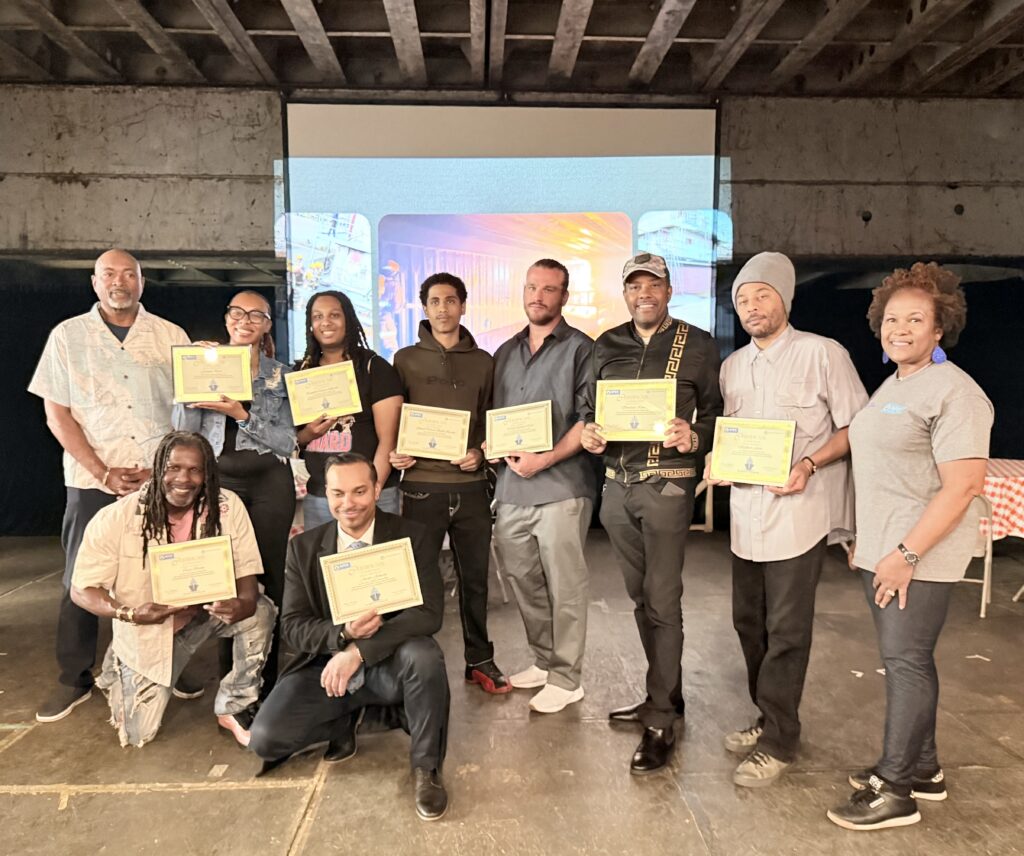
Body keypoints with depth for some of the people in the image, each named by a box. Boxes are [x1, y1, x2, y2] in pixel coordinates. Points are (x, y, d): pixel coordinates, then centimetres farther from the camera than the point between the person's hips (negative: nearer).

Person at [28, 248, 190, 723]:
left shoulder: (171, 336, 7)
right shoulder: (68, 336, 5)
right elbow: (56, 414, 2)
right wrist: (105, 473, -8)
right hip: (93, 481, 0)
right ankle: (74, 679, 20)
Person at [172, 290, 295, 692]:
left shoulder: (281, 374, 6)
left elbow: (288, 442, -3)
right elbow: (183, 431, 0)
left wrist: (242, 415, -15)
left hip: (269, 482, 0)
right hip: (220, 480, 1)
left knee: (267, 579, 1)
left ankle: (265, 683, 15)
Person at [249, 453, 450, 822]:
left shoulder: (411, 536, -9)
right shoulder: (303, 547, -1)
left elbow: (428, 613, -19)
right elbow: (292, 626, -3)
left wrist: (358, 650, -28)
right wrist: (342, 634, -25)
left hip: (390, 664, -2)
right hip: (328, 664, 3)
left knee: (424, 654, -36)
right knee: (266, 738, -18)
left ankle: (426, 766, -10)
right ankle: (345, 720, 14)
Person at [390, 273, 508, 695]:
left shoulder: (483, 362, 10)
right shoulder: (406, 359, 5)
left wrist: (480, 453, -6)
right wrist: (394, 453, -10)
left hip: (471, 486, 2)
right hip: (422, 486, -2)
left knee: (475, 577, 11)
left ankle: (480, 660, 25)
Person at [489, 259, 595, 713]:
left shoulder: (580, 349, -2)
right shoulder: (505, 353, 17)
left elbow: (590, 419, -9)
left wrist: (545, 459, -16)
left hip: (560, 486, -6)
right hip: (511, 487, 6)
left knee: (564, 587, 2)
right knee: (523, 581, 14)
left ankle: (566, 677, 15)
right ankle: (543, 660, 31)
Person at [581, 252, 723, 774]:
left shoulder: (697, 345, 1)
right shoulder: (606, 346, 12)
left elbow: (716, 411, 0)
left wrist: (695, 436, -19)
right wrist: (589, 433, -4)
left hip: (667, 484, -5)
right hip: (616, 483, 5)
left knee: (662, 601, -4)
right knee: (639, 596, 14)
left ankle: (661, 722, 8)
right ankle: (666, 695, 32)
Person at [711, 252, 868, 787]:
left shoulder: (823, 354, -5)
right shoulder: (732, 366, 13)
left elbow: (855, 428, -5)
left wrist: (810, 464, -20)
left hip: (797, 512, -6)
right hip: (746, 512, 6)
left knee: (786, 632, 0)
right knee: (749, 623, 13)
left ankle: (777, 741, 14)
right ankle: (769, 718, 31)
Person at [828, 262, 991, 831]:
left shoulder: (953, 391, -13)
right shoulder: (891, 386, 15)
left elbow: (962, 486, -20)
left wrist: (907, 553, -21)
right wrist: (863, 541, 17)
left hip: (919, 552, -8)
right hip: (881, 548, 9)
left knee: (905, 660, -2)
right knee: (907, 658, 15)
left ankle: (895, 790, 10)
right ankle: (923, 769, 29)